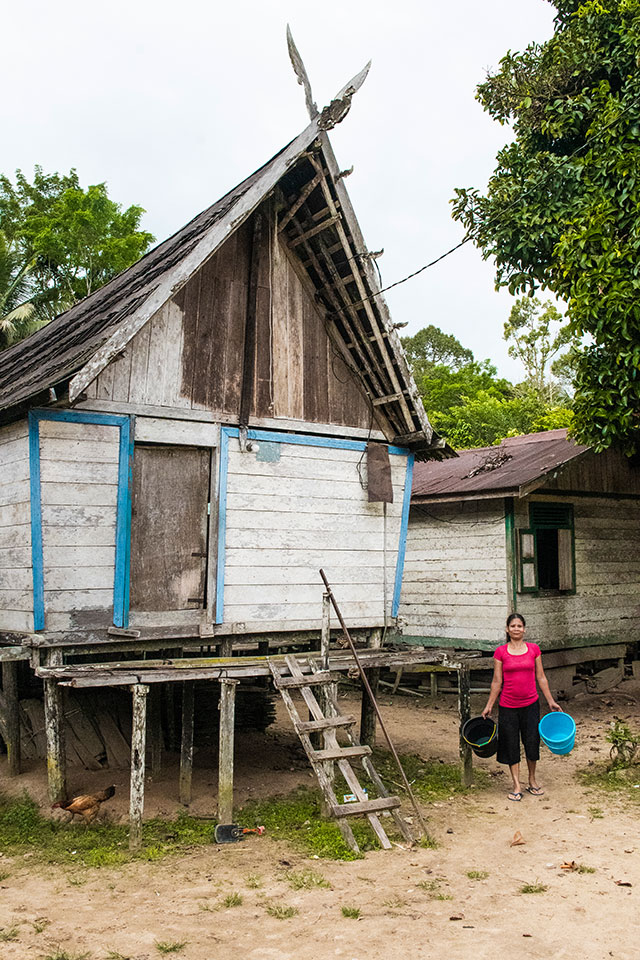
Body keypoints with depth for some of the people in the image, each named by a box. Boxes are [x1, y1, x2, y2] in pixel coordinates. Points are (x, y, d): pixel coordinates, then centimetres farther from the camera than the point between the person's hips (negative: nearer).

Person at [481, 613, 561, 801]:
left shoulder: (534, 649, 1)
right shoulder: (501, 652, -3)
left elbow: (541, 678, 7)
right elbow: (497, 682, 2)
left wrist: (551, 701, 7)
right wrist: (489, 706, 2)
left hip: (530, 704, 1)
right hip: (508, 706, -1)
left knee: (532, 742, 7)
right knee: (511, 745, 4)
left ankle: (532, 781, 25)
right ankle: (516, 785, 14)